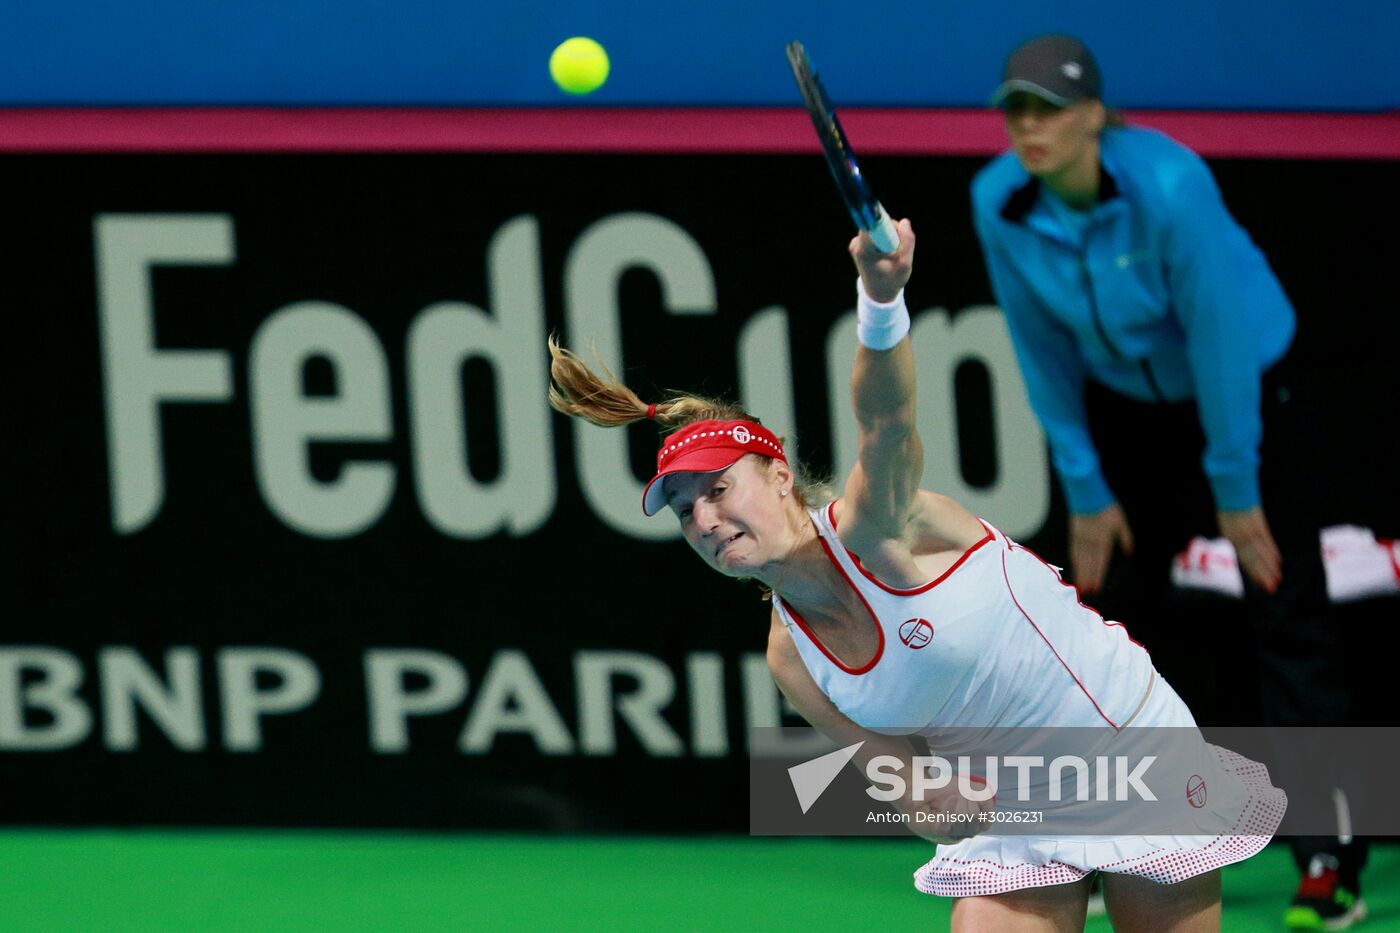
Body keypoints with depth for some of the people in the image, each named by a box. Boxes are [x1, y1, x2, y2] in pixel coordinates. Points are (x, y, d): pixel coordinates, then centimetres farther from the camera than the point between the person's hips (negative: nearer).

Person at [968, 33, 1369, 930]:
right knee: (1117, 603, 1)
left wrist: (1235, 491, -19)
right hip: (1129, 408, 5)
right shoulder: (999, 205, -17)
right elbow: (1044, 353, -5)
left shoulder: (1169, 184, -32)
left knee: (1288, 620, -10)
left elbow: (1218, 335, -25)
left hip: (1246, 389, -5)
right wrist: (1085, 492, -3)